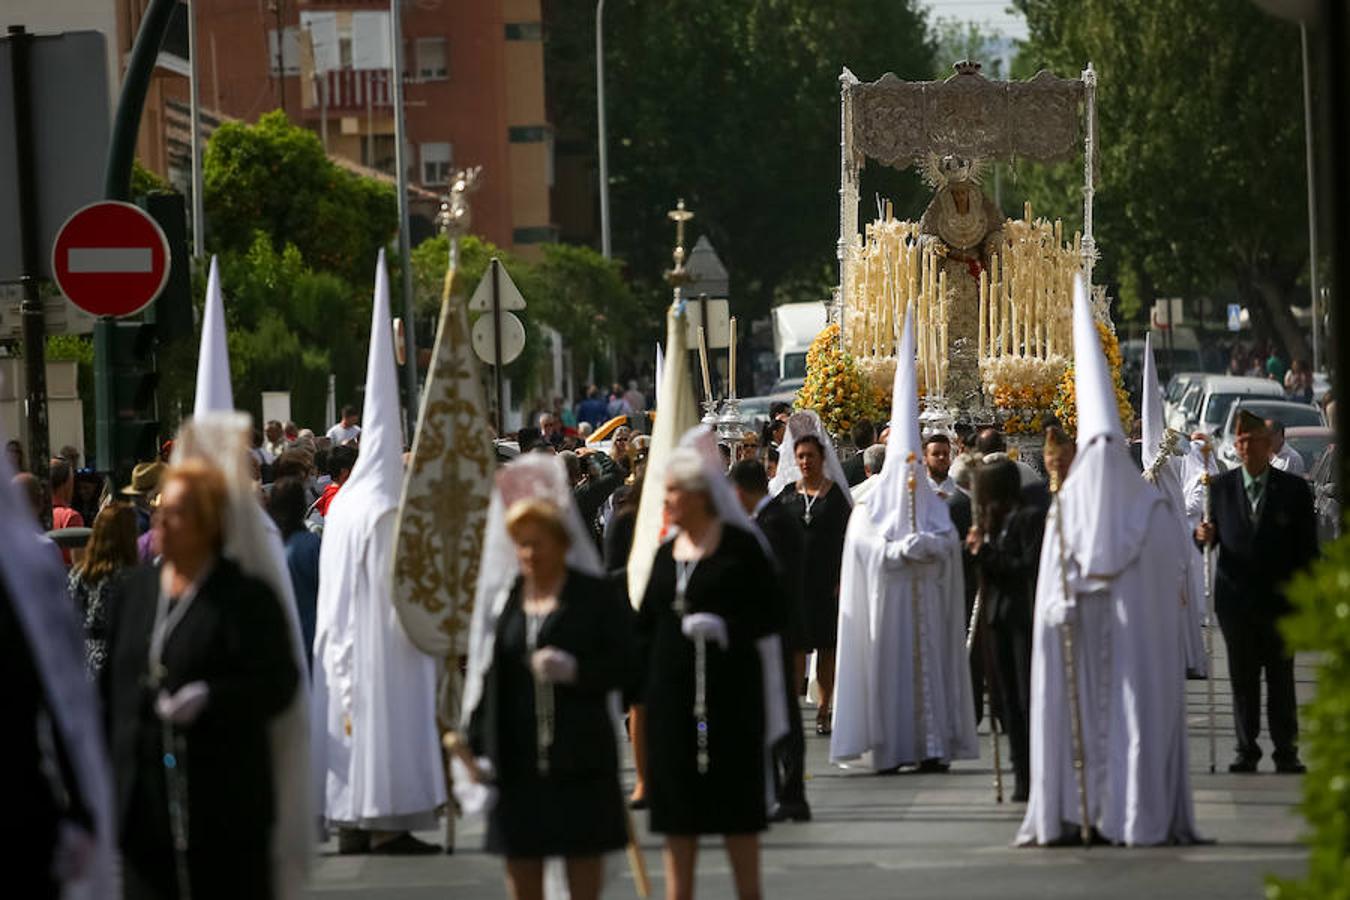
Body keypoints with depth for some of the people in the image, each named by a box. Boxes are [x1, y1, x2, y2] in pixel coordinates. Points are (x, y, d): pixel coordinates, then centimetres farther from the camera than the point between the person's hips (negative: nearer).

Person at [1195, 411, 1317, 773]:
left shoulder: (1294, 489, 1)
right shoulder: (1220, 487, 6)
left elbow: (1307, 548, 2)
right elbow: (1213, 537, 9)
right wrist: (1204, 537, -15)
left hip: (1279, 598, -1)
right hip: (1235, 597, 1)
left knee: (1281, 678, 3)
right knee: (1242, 679, 5)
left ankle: (1286, 752, 8)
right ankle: (1247, 751, 11)